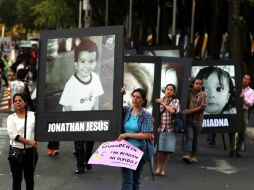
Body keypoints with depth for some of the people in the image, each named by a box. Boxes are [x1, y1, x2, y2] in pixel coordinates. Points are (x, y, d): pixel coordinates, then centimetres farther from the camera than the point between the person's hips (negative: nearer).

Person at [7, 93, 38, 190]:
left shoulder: (32, 115, 4)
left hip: (30, 151, 2)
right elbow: (14, 135, -11)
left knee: (29, 177, 14)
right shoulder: (11, 118, 0)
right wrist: (29, 142, -20)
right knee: (17, 179, -2)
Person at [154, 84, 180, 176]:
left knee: (168, 150, 0)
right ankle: (158, 168, 9)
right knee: (160, 149, -3)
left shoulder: (175, 101, 4)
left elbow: (172, 110, -14)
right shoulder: (159, 101, 10)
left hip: (170, 129, -1)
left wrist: (163, 103, -6)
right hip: (161, 128, 1)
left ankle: (164, 169, 11)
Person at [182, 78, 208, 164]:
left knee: (195, 138, 9)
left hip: (198, 120, 0)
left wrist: (191, 111, -17)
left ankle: (193, 156, 19)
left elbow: (202, 107, -9)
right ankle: (187, 155, -22)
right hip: (188, 119, 0)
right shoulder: (189, 92, 7)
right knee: (189, 136, -12)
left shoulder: (204, 95, 2)